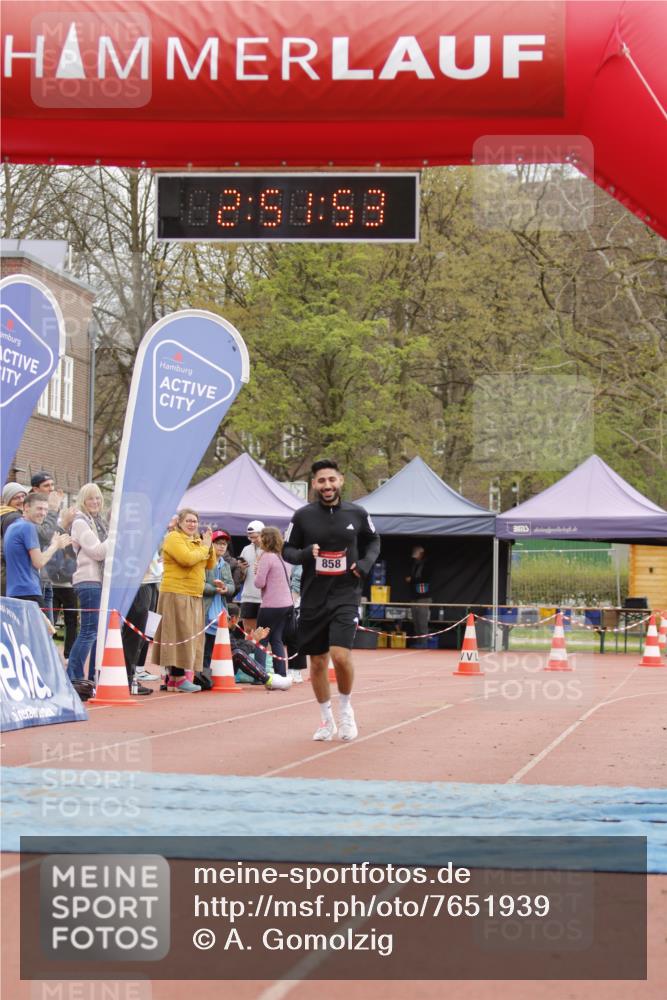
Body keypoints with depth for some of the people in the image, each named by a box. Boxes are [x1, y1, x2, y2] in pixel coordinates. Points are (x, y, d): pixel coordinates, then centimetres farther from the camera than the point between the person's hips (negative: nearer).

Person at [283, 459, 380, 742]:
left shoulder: (357, 514, 1)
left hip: (346, 595, -1)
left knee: (341, 655, -18)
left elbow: (373, 541, 17)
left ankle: (346, 708, 8)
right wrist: (305, 554, -15)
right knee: (317, 662, 8)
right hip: (313, 599, 1)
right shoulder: (303, 516, -1)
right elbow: (287, 549, 6)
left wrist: (366, 563, -2)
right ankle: (326, 719, 26)